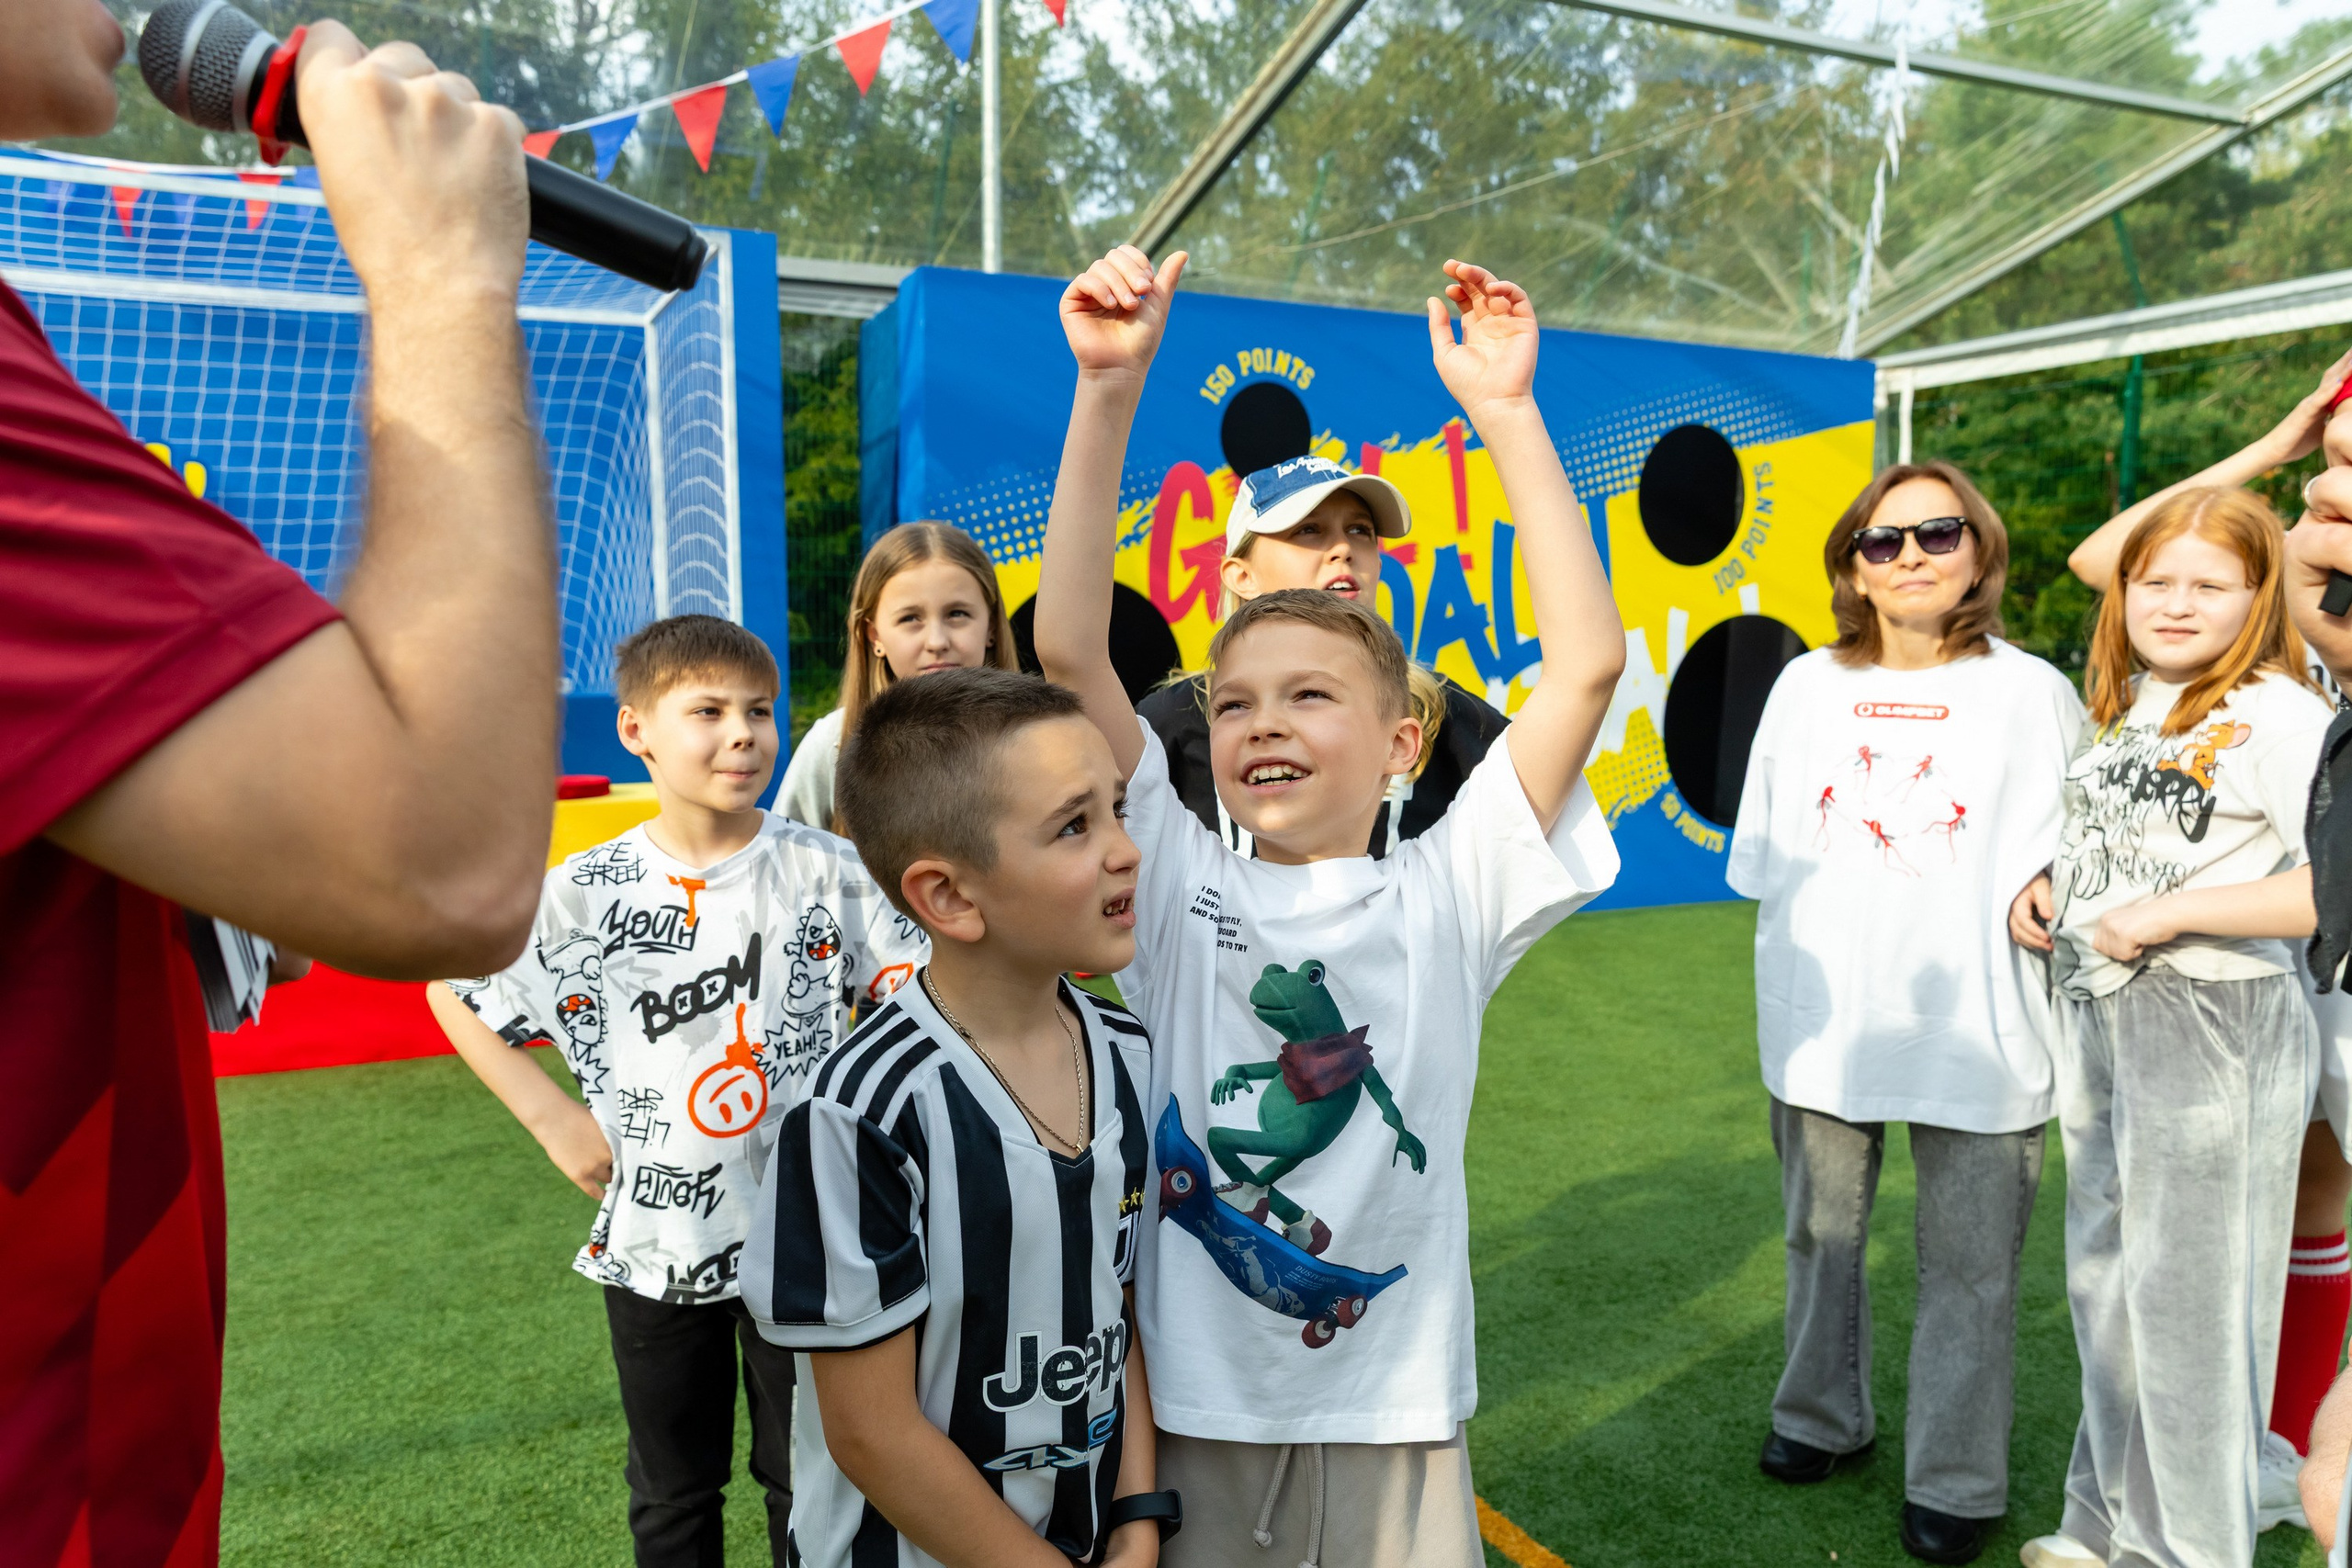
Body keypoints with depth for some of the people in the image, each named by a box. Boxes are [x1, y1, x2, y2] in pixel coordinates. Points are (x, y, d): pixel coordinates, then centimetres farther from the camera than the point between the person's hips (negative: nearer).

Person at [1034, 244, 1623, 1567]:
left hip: (1396, 1417, 0)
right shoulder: (1178, 883, -5)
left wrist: (1506, 412, -17)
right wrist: (1110, 388, -20)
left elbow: (1589, 663, -14)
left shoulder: (1446, 897, -6)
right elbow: (1068, 650, -14)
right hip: (1194, 1407, 0)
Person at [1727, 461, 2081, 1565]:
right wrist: (1792, 970, 10)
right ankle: (1823, 1417, 37)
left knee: (1968, 1263, 6)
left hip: (1974, 1028, -2)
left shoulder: (2032, 691, -2)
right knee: (1822, 1233, 17)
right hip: (1825, 1016, 3)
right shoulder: (1808, 684, 5)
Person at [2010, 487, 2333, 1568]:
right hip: (2096, 1019, 8)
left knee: (2187, 1297, 2)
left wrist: (2169, 914, -23)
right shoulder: (2123, 704, 10)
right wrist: (2047, 886, 6)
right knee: (2104, 1280, 17)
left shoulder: (2276, 713, -13)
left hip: (2213, 1024, -8)